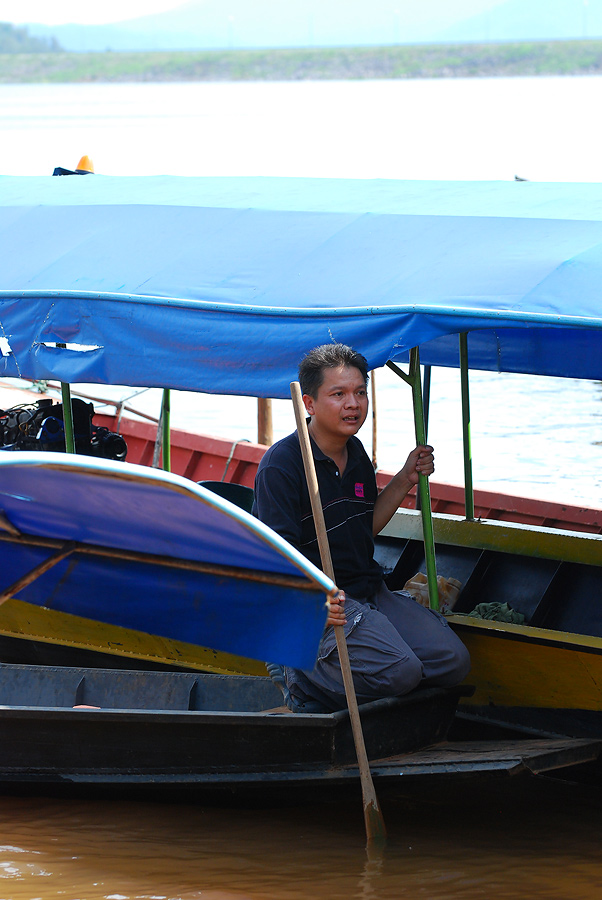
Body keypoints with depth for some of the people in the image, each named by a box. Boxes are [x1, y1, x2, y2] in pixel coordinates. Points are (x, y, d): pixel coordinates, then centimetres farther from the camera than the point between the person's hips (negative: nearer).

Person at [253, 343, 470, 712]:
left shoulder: (356, 454, 12)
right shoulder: (281, 464, -14)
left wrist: (405, 480, 14)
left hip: (370, 591, 8)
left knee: (453, 661, -4)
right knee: (399, 670, -28)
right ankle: (298, 672, -7)